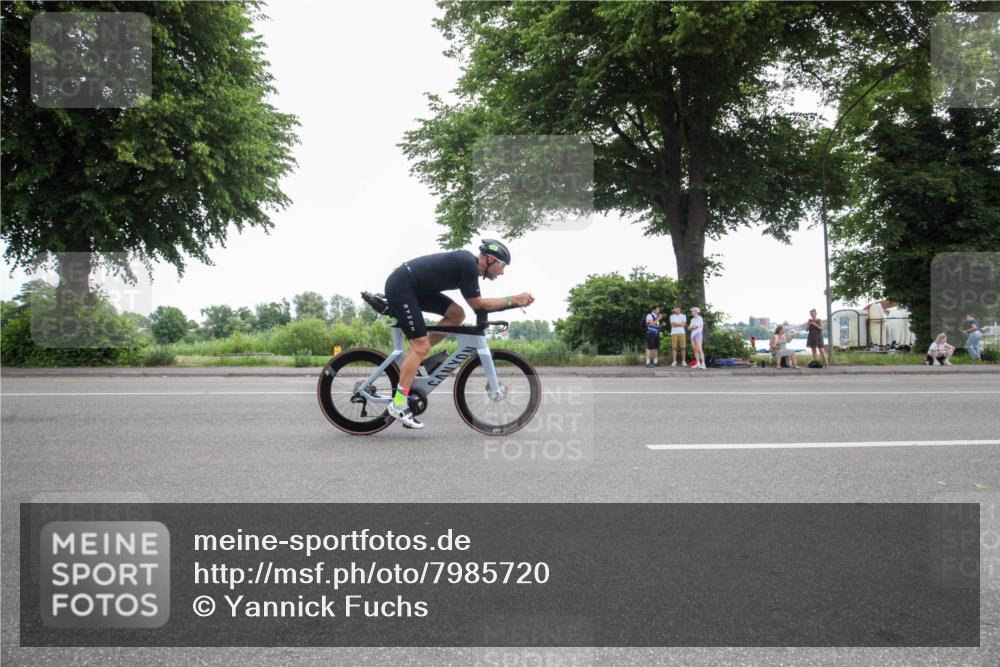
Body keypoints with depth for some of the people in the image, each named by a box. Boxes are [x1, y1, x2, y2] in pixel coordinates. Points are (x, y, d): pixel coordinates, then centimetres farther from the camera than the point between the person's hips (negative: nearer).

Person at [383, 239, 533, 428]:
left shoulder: (468, 263, 11)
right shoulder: (469, 264, -17)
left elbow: (478, 304, 13)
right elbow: (477, 303, -12)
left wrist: (513, 301, 8)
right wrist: (512, 299, -9)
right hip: (400, 286, -10)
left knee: (457, 314, 6)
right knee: (422, 346, -12)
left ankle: (415, 356, 12)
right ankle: (397, 405, -7)